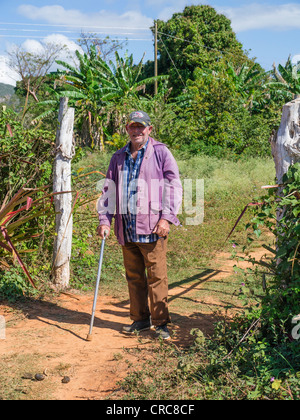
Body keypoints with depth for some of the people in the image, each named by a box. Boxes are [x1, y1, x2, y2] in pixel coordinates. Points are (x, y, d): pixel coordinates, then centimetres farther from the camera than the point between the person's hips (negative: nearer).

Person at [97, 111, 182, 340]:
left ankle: (160, 322, 7)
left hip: (152, 227, -5)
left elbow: (174, 186, -2)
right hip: (126, 227, 5)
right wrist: (105, 219, 10)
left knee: (157, 276, -3)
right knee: (134, 276, 11)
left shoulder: (161, 152, 1)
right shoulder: (119, 157, 16)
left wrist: (167, 218, -11)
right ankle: (140, 319, 23)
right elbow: (109, 189, 20)